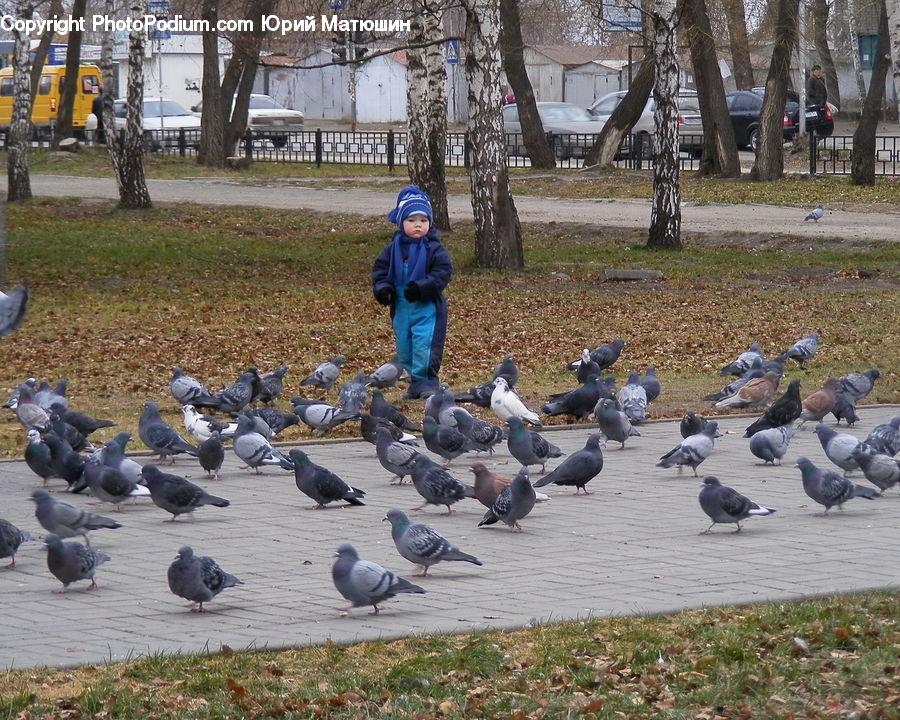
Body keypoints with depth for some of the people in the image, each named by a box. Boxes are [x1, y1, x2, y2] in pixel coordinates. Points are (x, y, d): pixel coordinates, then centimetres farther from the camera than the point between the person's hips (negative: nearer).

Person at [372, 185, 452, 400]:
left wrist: (421, 288, -22)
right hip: (401, 308, 5)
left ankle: (425, 381, -6)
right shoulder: (393, 249, 7)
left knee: (424, 346, -14)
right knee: (404, 349, 9)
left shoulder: (433, 249, -5)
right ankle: (414, 382, 19)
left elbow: (442, 272, -12)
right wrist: (382, 289, -8)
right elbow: (379, 269, 10)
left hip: (427, 307, -5)